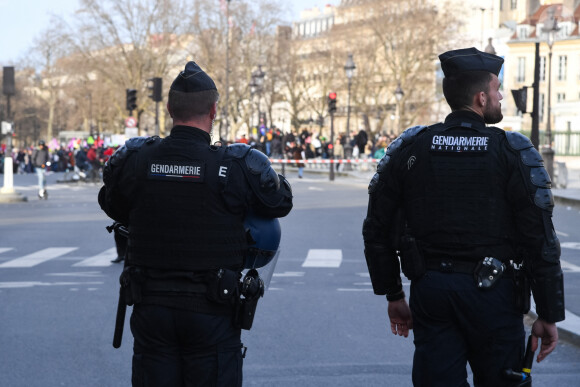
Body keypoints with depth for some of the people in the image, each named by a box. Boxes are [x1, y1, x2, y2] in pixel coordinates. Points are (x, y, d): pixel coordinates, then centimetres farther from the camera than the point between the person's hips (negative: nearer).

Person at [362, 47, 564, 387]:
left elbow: (378, 230, 7)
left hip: (430, 292, 3)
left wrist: (393, 295, 16)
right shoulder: (513, 153, -6)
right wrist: (549, 315, -1)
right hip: (493, 295, -3)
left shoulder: (408, 150, 3)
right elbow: (541, 240, -8)